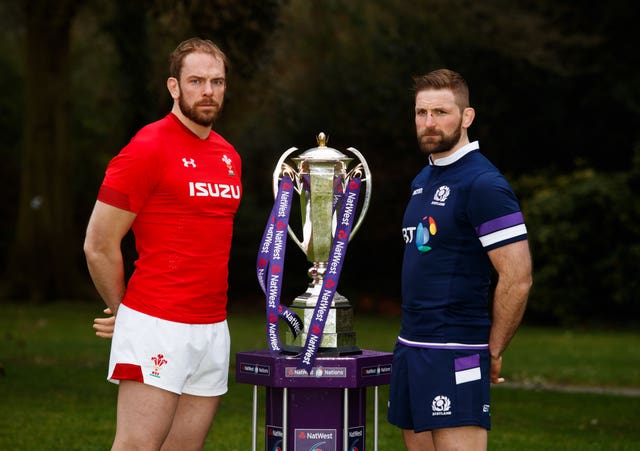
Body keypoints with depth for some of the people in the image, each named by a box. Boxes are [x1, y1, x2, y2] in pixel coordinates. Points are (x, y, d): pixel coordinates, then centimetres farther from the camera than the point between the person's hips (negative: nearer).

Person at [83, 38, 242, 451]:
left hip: (214, 330, 7)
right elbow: (99, 245, -7)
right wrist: (125, 310, 6)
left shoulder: (229, 156, 14)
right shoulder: (147, 149, -8)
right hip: (157, 327, -7)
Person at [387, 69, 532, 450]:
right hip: (410, 347, 9)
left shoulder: (484, 185, -13)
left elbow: (518, 279, -17)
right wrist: (411, 344, 16)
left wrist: (493, 352, -9)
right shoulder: (423, 180, 15)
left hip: (455, 355, -9)